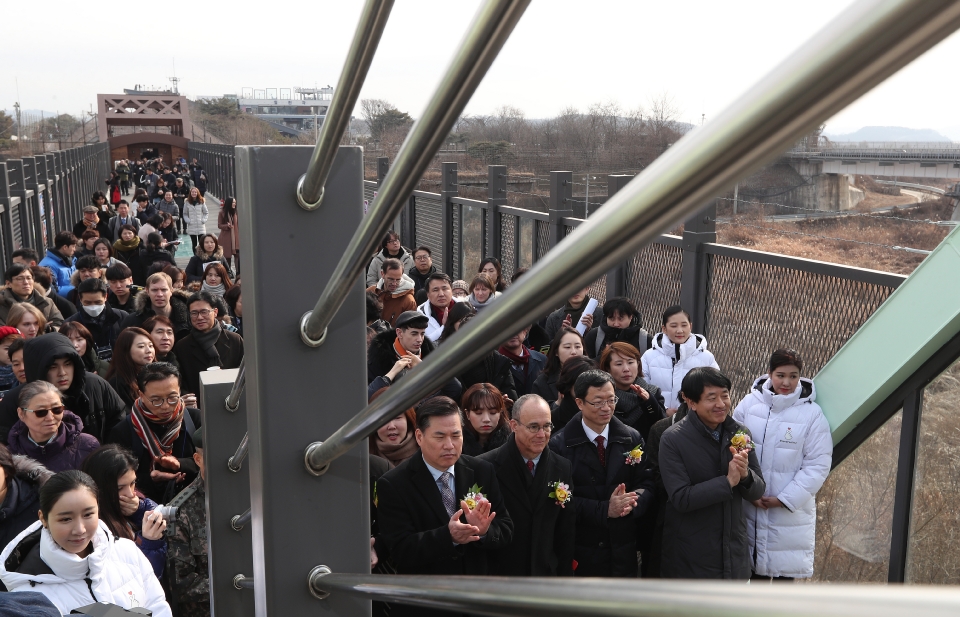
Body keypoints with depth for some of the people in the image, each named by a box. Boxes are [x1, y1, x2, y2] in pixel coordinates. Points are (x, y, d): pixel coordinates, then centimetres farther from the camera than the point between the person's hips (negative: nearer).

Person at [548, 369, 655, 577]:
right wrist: (604, 510, -24)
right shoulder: (560, 444, -9)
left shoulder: (632, 439, 2)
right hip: (581, 551, -3)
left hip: (624, 550, 3)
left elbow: (646, 484, 0)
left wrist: (632, 501, -22)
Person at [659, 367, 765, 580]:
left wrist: (745, 475, -20)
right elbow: (681, 498, -22)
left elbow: (758, 491, 1)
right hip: (689, 559, -4)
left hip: (734, 553, 4)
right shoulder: (673, 440, -16)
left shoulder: (740, 433, -2)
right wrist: (728, 481, -25)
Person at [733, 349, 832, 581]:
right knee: (756, 570, 15)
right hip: (749, 508, 2)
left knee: (784, 573, 7)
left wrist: (785, 498, -13)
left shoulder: (812, 413, -8)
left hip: (790, 511, -2)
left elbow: (818, 465, -9)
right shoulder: (749, 404, -3)